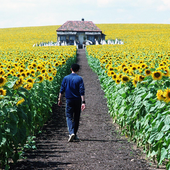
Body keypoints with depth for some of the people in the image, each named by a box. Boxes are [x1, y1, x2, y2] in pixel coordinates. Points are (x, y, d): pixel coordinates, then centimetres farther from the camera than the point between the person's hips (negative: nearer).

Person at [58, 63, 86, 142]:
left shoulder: (66, 78, 0)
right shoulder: (79, 79, -5)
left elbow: (62, 90, 1)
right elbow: (82, 91, -10)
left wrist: (60, 100, 11)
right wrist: (83, 102, -11)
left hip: (69, 100, 0)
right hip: (78, 100, 0)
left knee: (69, 117, 0)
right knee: (76, 117, 12)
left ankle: (71, 133, -22)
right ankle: (74, 134, 19)